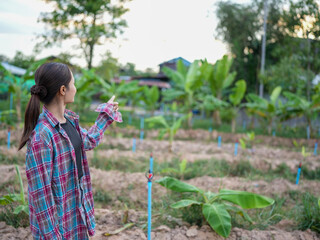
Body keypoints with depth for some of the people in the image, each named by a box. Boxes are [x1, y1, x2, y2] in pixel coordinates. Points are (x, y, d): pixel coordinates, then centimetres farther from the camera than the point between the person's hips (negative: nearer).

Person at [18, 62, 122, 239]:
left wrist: (106, 114, 27)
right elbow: (39, 191, -23)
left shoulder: (69, 119, -1)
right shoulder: (41, 135, -26)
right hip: (57, 218, -8)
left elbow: (88, 141, 21)